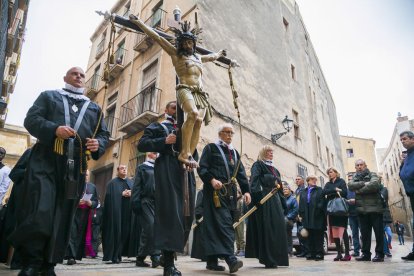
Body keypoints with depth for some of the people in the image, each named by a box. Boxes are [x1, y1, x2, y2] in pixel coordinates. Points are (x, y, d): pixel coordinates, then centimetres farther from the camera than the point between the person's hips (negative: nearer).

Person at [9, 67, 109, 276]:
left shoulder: (94, 108, 23)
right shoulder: (49, 96, 18)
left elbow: (104, 134, 16)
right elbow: (31, 119, 3)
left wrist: (98, 144, -8)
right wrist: (54, 129, -16)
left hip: (76, 165, 3)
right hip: (46, 160, -2)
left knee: (63, 215, 2)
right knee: (39, 211, -13)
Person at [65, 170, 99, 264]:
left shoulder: (92, 187, 12)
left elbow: (95, 202, 9)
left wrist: (90, 203, -12)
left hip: (85, 215, 3)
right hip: (73, 213, -3)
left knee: (81, 235, 6)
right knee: (72, 234, -10)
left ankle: (77, 256, 15)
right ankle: (71, 256, -10)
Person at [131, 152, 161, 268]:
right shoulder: (141, 167, 7)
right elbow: (136, 185, -2)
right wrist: (135, 202, -13)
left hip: (157, 201, 5)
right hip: (146, 201, -5)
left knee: (147, 230, 6)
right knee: (151, 227, -16)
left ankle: (140, 258, 14)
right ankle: (155, 257, -14)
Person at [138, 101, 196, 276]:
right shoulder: (156, 127, 14)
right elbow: (142, 144, -1)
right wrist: (164, 141, -12)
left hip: (185, 171, 6)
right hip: (167, 170, -6)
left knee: (185, 214, 3)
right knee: (170, 212, -13)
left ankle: (172, 251, 17)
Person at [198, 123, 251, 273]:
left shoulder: (234, 152, 21)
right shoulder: (211, 148, 4)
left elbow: (241, 173, 16)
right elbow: (202, 168, -6)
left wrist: (246, 191, 4)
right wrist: (212, 180, -22)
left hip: (230, 193, 6)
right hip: (215, 192, -6)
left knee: (225, 225, 4)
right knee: (223, 223, -17)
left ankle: (212, 261, 12)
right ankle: (230, 258, -23)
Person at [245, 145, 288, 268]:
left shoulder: (275, 169, 24)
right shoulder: (258, 165, 1)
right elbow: (254, 180, -16)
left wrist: (283, 203, 16)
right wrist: (257, 194, -30)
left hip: (275, 201, 8)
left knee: (277, 228, 6)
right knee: (266, 229, -9)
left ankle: (276, 258, 15)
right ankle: (268, 259, -4)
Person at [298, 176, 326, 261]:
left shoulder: (319, 190, 4)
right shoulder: (303, 192, 14)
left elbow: (322, 203, -4)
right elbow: (301, 204, 12)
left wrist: (319, 210, -15)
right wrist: (300, 215, 4)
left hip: (317, 217, -3)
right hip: (307, 217, 4)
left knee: (318, 236, 0)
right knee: (310, 236, 7)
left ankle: (319, 253, 8)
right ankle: (311, 253, 15)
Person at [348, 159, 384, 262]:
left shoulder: (372, 175, 2)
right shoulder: (354, 177, 16)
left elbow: (374, 184, -19)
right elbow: (350, 185, -4)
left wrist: (359, 190, -11)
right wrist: (364, 183, -16)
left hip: (374, 207, -4)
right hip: (362, 209, 4)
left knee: (378, 231, 0)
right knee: (364, 233, 8)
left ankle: (379, 254, 8)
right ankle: (366, 253, 14)